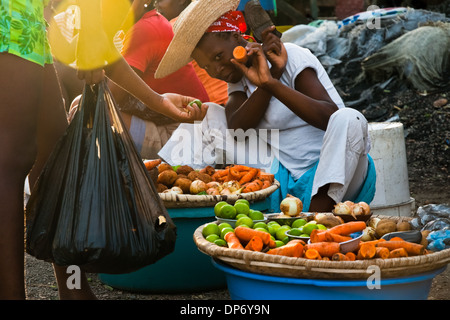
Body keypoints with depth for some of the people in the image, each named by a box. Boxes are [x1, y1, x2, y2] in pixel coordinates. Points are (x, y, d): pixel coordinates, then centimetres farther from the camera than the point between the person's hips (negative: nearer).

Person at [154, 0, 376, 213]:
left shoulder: (294, 59, -8)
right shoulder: (238, 74, 10)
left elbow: (332, 117, -24)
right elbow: (237, 130, -11)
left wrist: (271, 83, -30)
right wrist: (274, 72, -19)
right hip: (283, 178, 5)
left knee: (350, 119, -36)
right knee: (210, 116, 6)